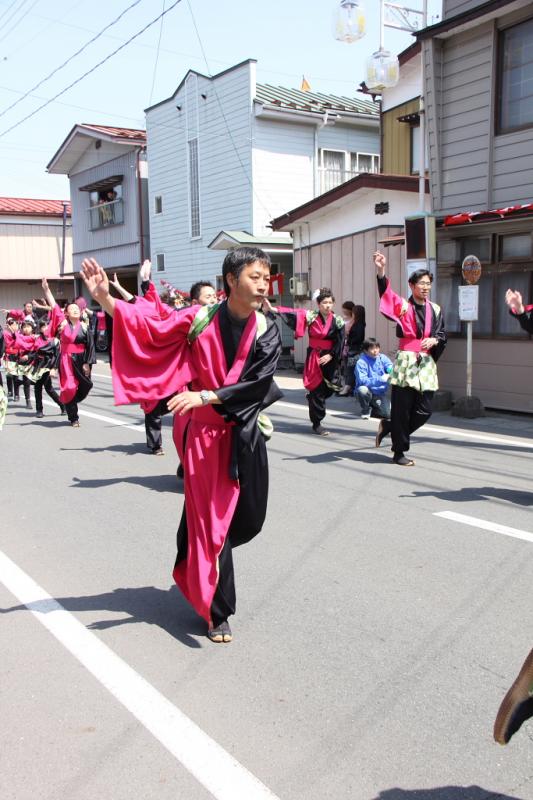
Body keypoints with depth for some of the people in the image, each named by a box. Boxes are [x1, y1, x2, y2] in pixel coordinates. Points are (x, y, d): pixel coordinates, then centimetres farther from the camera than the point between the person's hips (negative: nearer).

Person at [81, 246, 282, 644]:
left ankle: (200, 563, 46)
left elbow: (257, 383, -15)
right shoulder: (200, 319, -9)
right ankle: (219, 612, 19)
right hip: (206, 432, -3)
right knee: (211, 518, 3)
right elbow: (148, 327, -8)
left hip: (247, 434, 3)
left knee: (249, 521, 12)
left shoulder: (268, 331, -5)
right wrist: (105, 299, -21)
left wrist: (205, 396, -24)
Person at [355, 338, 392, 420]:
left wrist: (393, 371, -38)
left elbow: (391, 368, -13)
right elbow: (362, 380, -27)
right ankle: (365, 410, -5)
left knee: (388, 413, -17)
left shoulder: (382, 358, -1)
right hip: (368, 392, -3)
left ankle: (375, 406, 19)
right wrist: (381, 379, -32)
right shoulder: (361, 362, -16)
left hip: (381, 393, 3)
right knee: (362, 389, -36)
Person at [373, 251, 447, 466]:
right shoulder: (402, 306, -1)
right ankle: (399, 452, 12)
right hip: (405, 362, -4)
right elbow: (386, 293, -18)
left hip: (427, 364, 4)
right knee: (402, 409, -2)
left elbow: (442, 335, 11)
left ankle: (388, 427, 25)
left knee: (424, 411, 2)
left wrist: (434, 340, -12)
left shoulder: (435, 309, 11)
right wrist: (381, 271, -35)